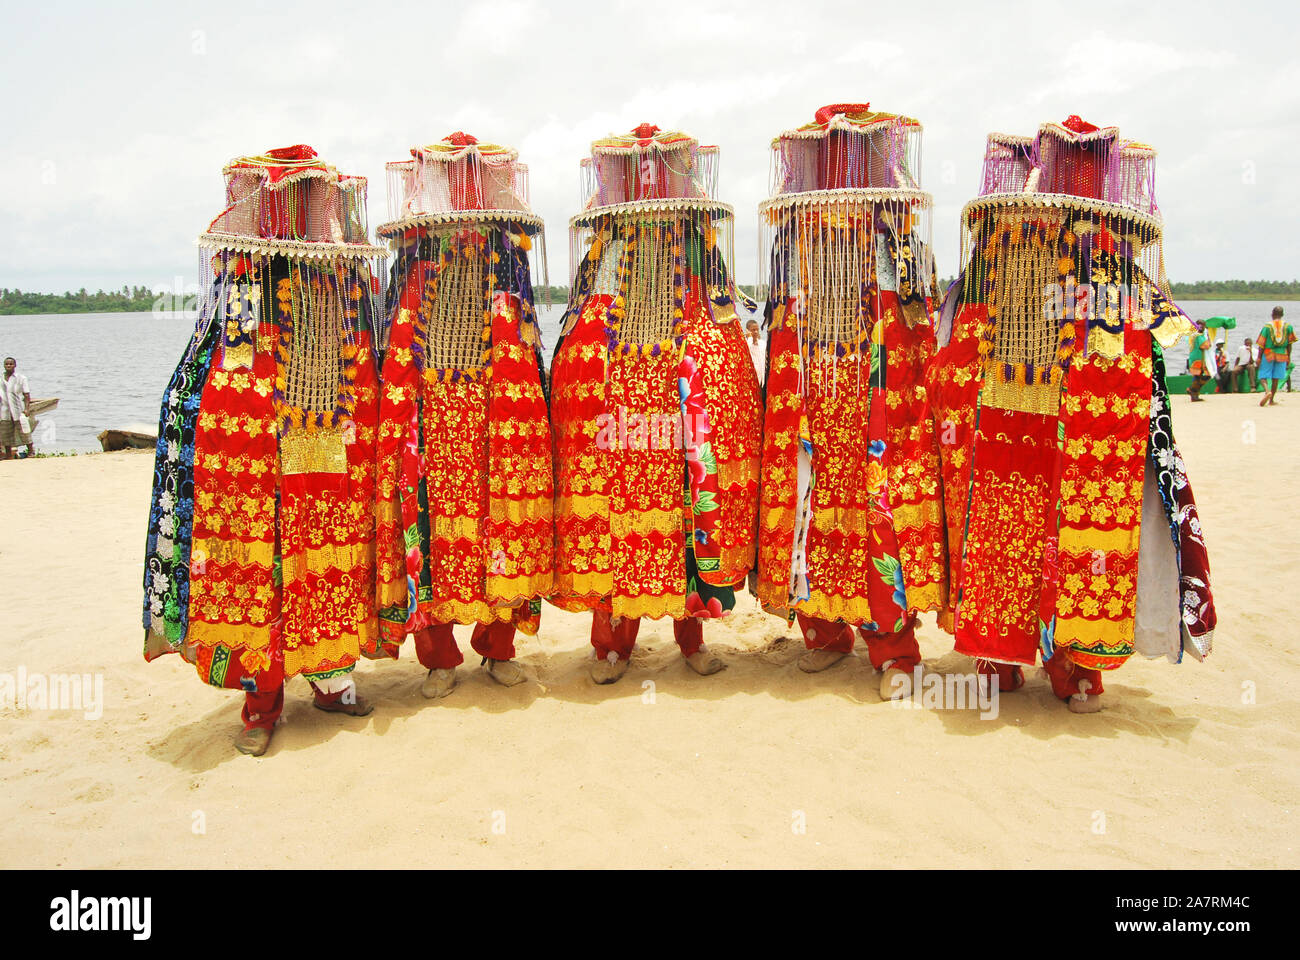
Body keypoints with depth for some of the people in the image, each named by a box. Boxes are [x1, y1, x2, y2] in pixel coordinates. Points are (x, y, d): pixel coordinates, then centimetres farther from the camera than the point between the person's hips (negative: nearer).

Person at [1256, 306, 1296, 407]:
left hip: (1268, 354, -2)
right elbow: (1289, 343, 4)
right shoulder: (1288, 326, 2)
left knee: (1263, 376, 3)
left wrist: (1259, 358, -2)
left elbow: (1262, 344, -7)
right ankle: (1271, 400, 12)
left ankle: (1267, 391, -26)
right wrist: (1288, 357, 12)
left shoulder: (1267, 326, -5)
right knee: (1276, 377, 9)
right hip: (1282, 354, 2)